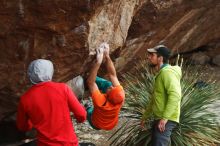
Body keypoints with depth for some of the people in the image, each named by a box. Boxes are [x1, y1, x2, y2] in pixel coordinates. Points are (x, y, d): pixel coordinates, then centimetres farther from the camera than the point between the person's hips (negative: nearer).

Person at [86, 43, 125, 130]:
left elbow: (90, 82, -45)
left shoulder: (101, 101, -46)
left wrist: (98, 62, -52)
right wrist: (107, 56, -33)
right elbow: (112, 75, -28)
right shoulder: (120, 95, -35)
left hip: (96, 124, -3)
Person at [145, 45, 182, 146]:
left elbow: (175, 95, -27)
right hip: (159, 118, 11)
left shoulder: (167, 72, -14)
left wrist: (165, 118, -30)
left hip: (166, 120, -11)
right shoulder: (160, 73, 20)